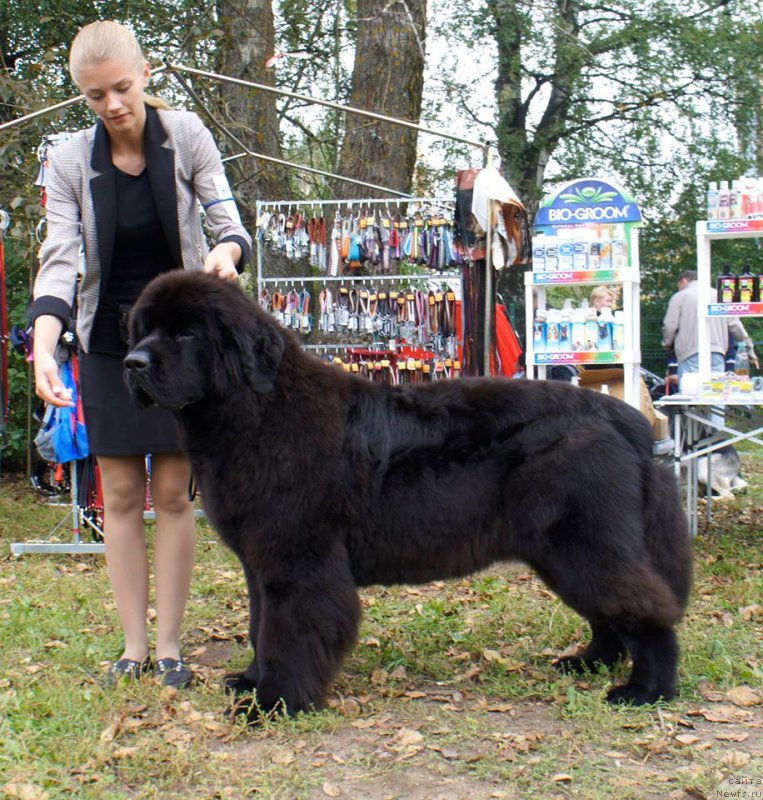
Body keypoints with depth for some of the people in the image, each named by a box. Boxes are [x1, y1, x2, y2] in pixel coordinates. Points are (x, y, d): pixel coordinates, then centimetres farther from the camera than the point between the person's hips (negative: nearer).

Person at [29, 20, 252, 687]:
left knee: (172, 492, 1)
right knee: (121, 493, 3)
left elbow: (228, 221, -11)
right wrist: (43, 349, -29)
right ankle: (134, 646, 13)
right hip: (108, 343, 1)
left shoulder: (186, 135, -9)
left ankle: (170, 645, 11)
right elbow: (60, 261, -13)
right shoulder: (71, 162, -7)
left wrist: (226, 253, -36)